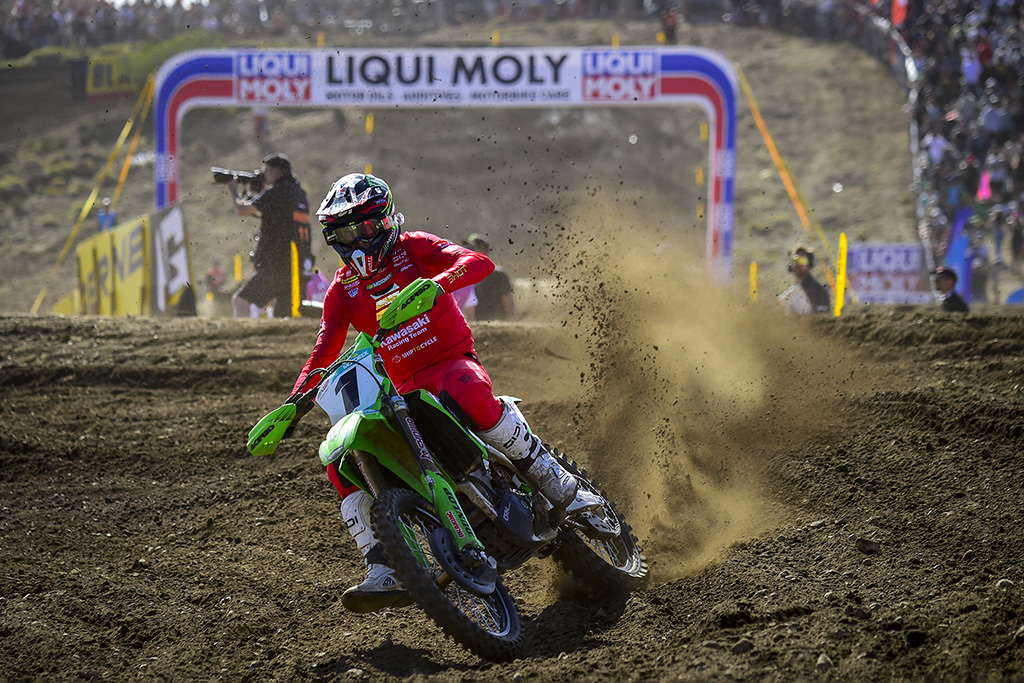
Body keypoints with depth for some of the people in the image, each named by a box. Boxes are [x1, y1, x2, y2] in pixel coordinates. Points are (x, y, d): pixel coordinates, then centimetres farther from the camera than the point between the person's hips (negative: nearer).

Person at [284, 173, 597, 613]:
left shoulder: (412, 249, 0)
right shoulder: (341, 291, 12)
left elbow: (479, 263, -16)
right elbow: (323, 353, 9)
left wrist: (434, 284, -36)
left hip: (453, 360, -5)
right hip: (404, 387, 5)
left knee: (467, 395, -42)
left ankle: (560, 487, -31)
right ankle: (383, 573, -21)